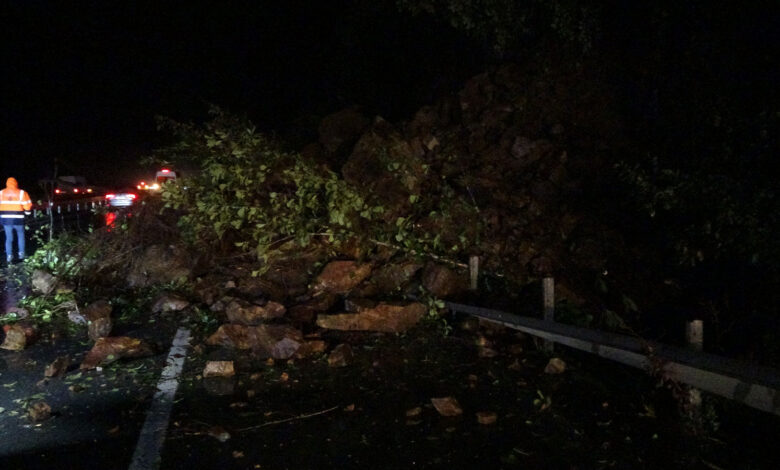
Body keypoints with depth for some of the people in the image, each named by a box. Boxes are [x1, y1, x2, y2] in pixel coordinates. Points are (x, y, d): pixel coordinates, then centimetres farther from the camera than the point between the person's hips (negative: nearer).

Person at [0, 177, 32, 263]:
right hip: (18, 219, -2)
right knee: (20, 235, 18)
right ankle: (21, 253, 15)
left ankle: (9, 255, 3)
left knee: (8, 237, 10)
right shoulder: (21, 193, -5)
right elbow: (27, 207, -9)